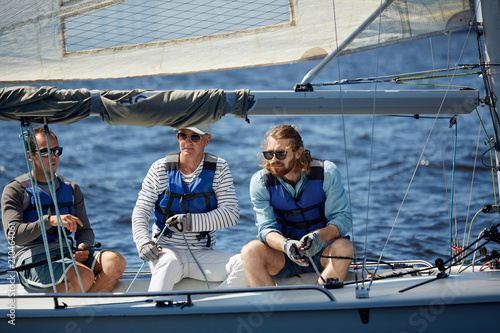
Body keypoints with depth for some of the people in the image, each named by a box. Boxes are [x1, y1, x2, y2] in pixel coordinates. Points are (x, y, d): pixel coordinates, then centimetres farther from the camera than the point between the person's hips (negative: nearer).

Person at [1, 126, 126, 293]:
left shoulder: (71, 189, 19)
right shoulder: (15, 190, 0)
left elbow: (85, 230, 20)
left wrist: (83, 246, -5)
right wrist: (50, 220, -28)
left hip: (68, 255, 6)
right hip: (33, 259, -6)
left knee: (115, 261, -21)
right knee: (84, 276, -34)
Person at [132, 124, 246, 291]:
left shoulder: (219, 169, 2)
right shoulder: (160, 169, 1)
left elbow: (231, 213, -8)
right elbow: (141, 210, 2)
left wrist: (192, 221, -22)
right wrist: (143, 241, -19)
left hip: (203, 254, 2)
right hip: (167, 250, -2)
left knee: (244, 265, -25)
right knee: (169, 262, -38)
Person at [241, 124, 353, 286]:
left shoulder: (327, 172, -11)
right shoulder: (260, 182, -7)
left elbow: (342, 218, -13)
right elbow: (266, 228, -13)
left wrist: (319, 236, -36)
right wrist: (285, 244, -37)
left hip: (321, 251, -1)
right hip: (282, 258, 1)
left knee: (343, 248, -33)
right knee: (250, 251, -28)